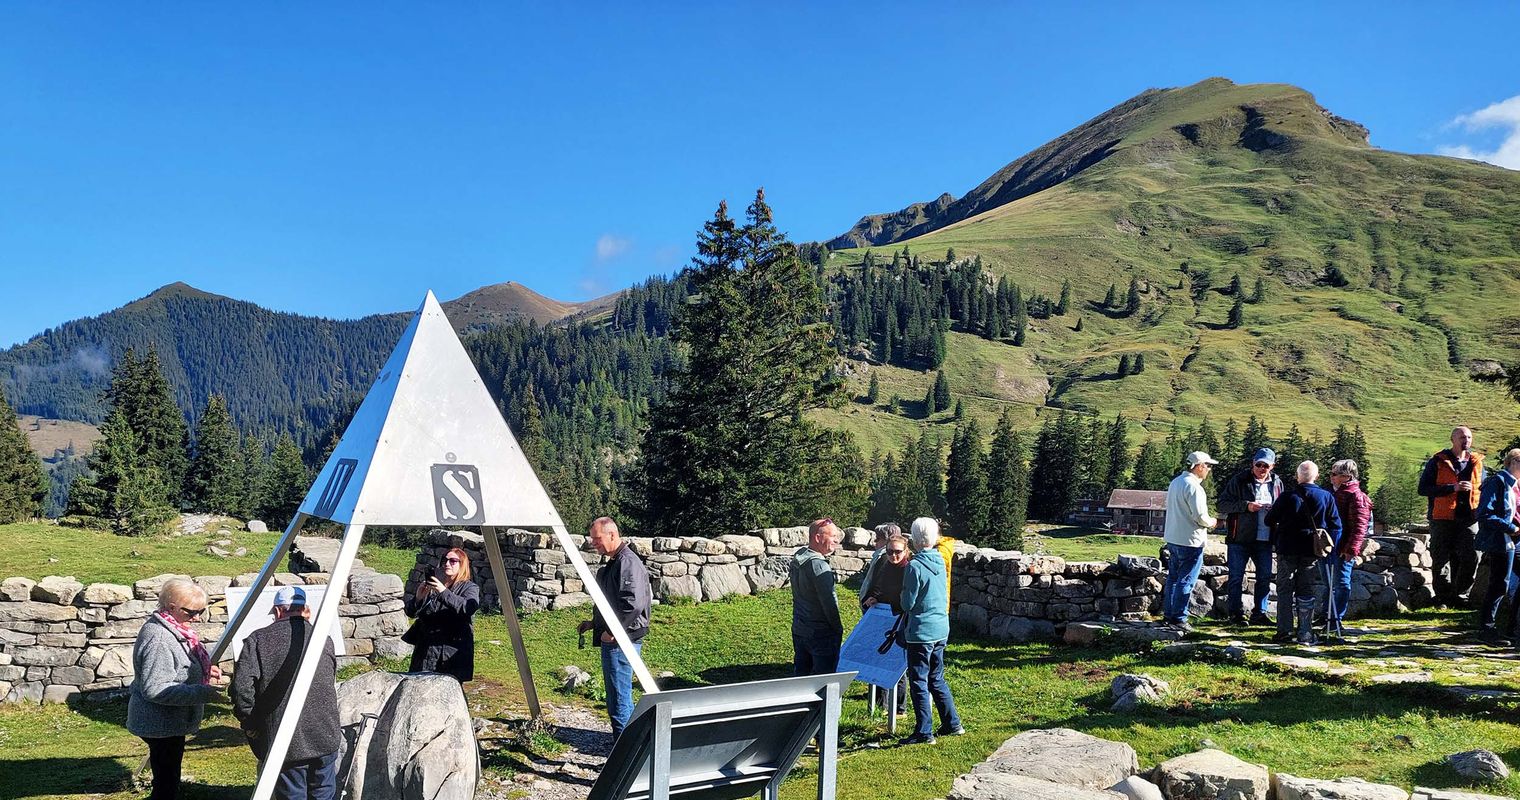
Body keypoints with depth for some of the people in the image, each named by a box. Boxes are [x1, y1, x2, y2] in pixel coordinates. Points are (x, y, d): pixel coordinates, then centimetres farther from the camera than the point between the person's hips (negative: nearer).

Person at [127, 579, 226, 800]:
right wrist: (200, 692, -32)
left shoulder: (176, 629, 8)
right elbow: (154, 689, -29)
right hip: (162, 726, -10)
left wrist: (205, 672, 10)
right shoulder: (158, 638, -24)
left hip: (169, 723, 11)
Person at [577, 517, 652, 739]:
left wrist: (612, 632, -20)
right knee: (618, 696, 17)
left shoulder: (628, 562, -16)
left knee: (619, 698, -7)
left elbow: (633, 603, -26)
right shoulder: (613, 562, 17)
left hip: (621, 642, -11)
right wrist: (595, 623, 17)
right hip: (612, 640, 11)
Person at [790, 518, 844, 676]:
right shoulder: (818, 565, -21)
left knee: (800, 673, 16)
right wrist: (838, 629, -8)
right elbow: (829, 602, -19)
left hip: (799, 629, 9)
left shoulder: (797, 560, 6)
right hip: (821, 633, -9)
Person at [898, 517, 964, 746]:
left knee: (919, 682, 2)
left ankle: (924, 732, 6)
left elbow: (908, 603, -13)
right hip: (941, 629, 7)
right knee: (937, 679, 20)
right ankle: (952, 724, 25)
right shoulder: (940, 561, 4)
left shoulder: (915, 566, -19)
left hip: (921, 631, -7)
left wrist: (903, 596, 7)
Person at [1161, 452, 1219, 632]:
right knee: (1186, 581, -3)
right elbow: (1200, 516, -21)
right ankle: (1179, 618, 0)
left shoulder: (1175, 482, 10)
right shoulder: (1193, 486, -19)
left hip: (1173, 539, 9)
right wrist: (1212, 522, 0)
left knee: (1173, 577, 16)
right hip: (1190, 541, -9)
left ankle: (1168, 614, 22)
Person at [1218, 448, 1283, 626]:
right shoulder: (1239, 480, -5)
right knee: (1236, 577, 1)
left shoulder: (1276, 483, 10)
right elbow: (1223, 504, -8)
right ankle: (1236, 613, 9)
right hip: (1240, 538, -4)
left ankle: (1259, 613, 20)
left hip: (1265, 539, 5)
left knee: (1265, 577, 9)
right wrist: (1246, 506, -21)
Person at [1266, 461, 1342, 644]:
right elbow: (1335, 525, 1)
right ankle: (1306, 634, 6)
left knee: (1284, 590, 7)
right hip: (1311, 552, 1)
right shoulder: (1326, 497, -2)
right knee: (1306, 592, 8)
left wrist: (1275, 541, 14)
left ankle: (1284, 632, 5)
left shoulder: (1287, 497, -6)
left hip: (1287, 550, -1)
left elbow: (1269, 521, -2)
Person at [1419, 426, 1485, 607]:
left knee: (1472, 557, -2)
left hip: (1469, 518, 3)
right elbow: (1423, 489, -8)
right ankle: (1443, 597, 14)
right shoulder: (1438, 462, -1)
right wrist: (1453, 487, -16)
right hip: (1443, 518, -3)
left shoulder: (1477, 462, 13)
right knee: (1441, 560, 2)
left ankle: (1460, 595, 13)